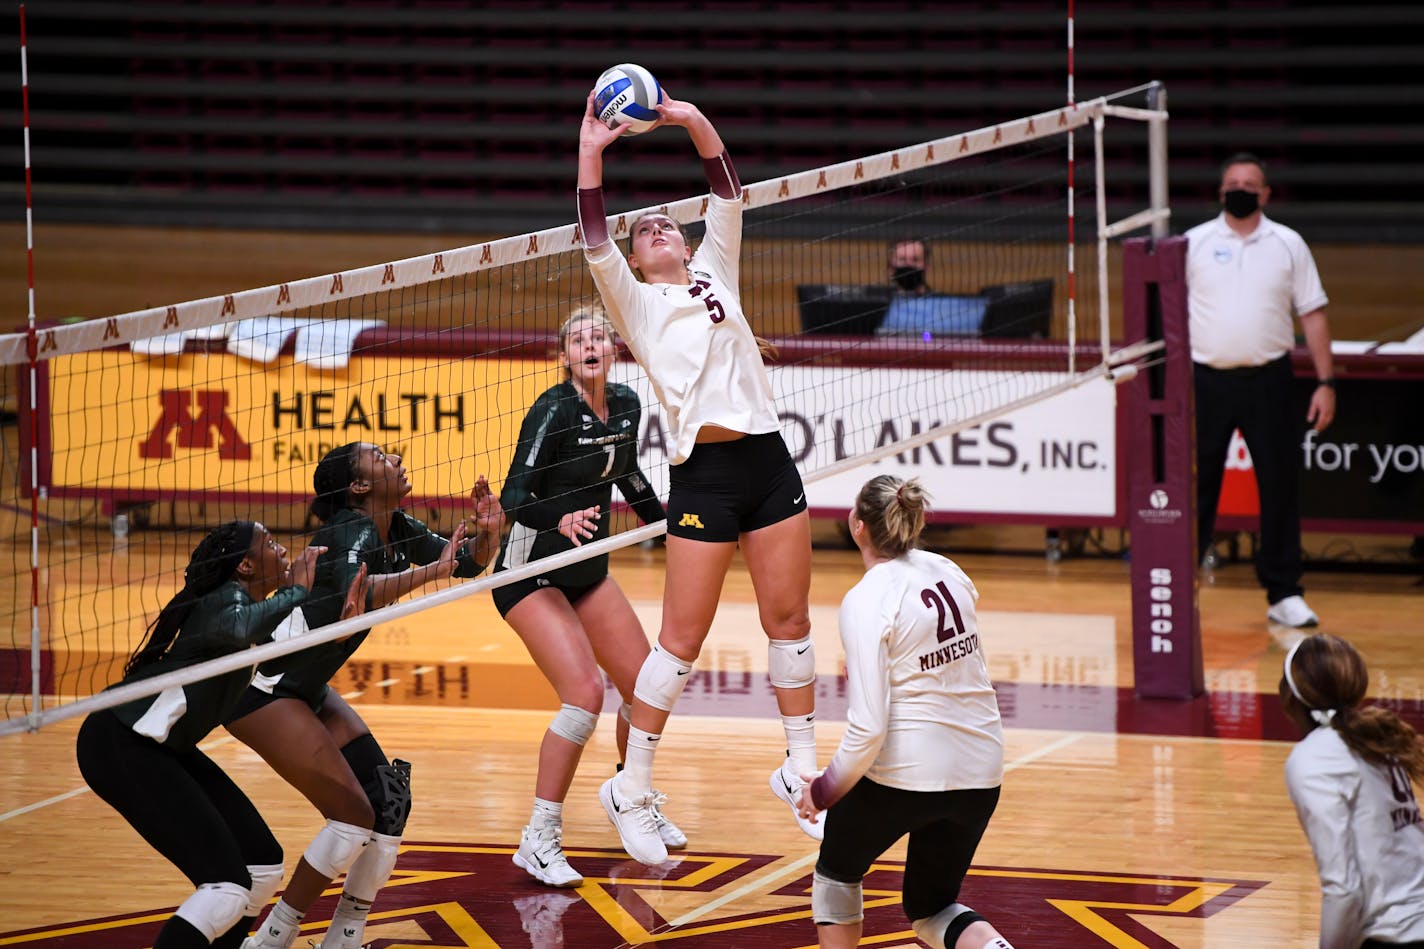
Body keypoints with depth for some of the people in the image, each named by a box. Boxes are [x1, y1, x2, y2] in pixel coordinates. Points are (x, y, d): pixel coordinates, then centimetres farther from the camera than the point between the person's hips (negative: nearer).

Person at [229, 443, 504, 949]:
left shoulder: (395, 530, 4)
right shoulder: (350, 531, -21)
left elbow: (467, 562, 15)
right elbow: (354, 595, -41)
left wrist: (487, 533, -6)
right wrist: (427, 572, -32)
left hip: (306, 690, 9)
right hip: (262, 690, -9)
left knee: (389, 801, 4)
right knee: (354, 813, -13)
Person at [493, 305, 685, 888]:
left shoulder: (626, 406, -1)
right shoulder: (553, 410, -21)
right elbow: (514, 499, -27)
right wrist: (561, 520, -44)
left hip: (588, 570, 7)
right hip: (531, 573, -7)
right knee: (585, 694, -21)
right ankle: (539, 841, -11)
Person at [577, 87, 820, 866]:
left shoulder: (714, 275, 19)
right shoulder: (636, 302, 9)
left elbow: (728, 193, 12)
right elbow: (594, 242, -7)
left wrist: (694, 120, 1)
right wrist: (590, 154, -13)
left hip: (768, 458, 4)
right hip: (703, 473, -4)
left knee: (789, 620, 7)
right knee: (683, 638, -3)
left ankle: (801, 770, 19)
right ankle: (631, 790, 6)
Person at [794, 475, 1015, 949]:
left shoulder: (865, 601, -17)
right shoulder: (947, 570, 2)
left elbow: (868, 727, -21)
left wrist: (826, 789, -7)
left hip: (904, 770, -6)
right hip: (980, 774, 6)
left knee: (836, 872, 25)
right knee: (931, 910, 21)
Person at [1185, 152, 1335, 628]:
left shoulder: (1288, 245, 7)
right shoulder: (1194, 244, 5)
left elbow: (1313, 315, 7)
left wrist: (1325, 382, 0)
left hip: (1268, 379, 1)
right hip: (1206, 379, -1)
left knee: (1280, 486, 1)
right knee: (1195, 484, 1)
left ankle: (1284, 594, 8)